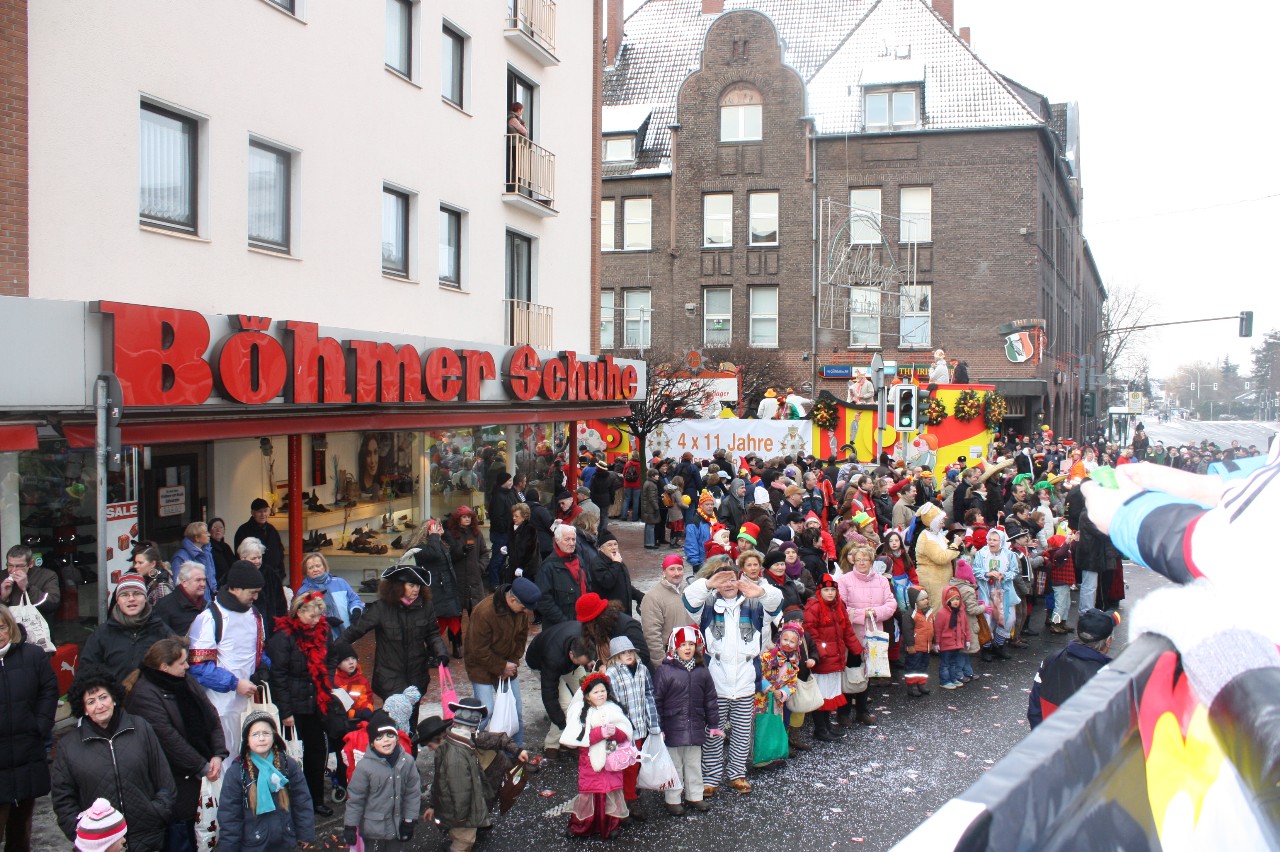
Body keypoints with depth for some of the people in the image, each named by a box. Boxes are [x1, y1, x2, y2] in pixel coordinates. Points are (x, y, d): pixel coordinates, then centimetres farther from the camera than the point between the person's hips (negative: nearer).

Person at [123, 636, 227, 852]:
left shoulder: (185, 681, 8)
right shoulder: (144, 695, -17)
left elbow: (211, 715, 8)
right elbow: (169, 738, -20)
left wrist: (218, 755, -6)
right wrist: (202, 767, -15)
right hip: (176, 783, -7)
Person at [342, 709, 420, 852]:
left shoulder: (407, 761, -11)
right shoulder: (365, 766, -19)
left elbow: (413, 792, -3)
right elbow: (355, 798, -11)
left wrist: (410, 821, -2)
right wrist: (350, 826, -8)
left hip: (398, 826, 3)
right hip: (374, 828, -3)